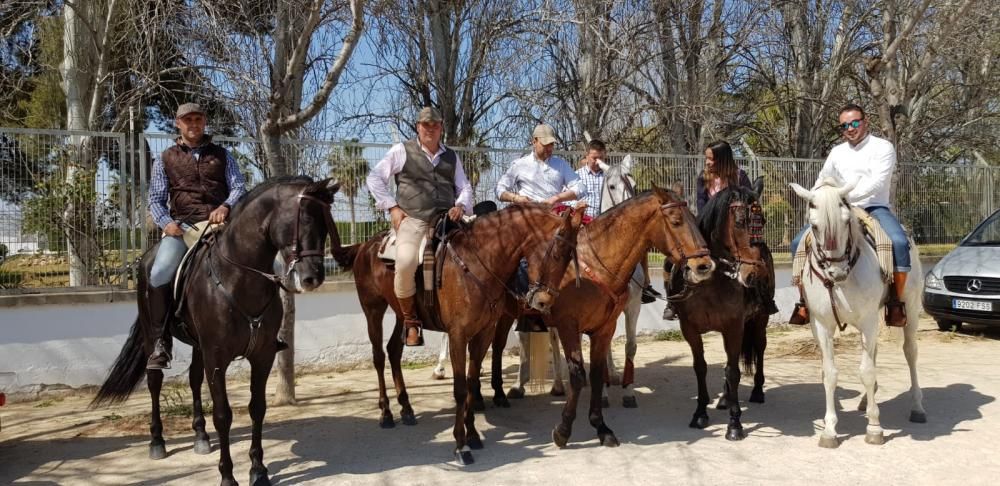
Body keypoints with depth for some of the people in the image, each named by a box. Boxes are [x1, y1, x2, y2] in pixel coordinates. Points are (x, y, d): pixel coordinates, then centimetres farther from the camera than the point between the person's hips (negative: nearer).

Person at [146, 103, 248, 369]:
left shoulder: (222, 155, 17)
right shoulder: (166, 159, 16)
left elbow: (239, 186, 7)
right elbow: (156, 198, 13)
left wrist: (226, 206, -15)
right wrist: (166, 222, -8)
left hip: (220, 223, 0)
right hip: (182, 226, 0)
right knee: (159, 274, -25)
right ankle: (161, 341, -11)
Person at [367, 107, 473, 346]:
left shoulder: (451, 156, 21)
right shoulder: (401, 151, 10)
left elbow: (465, 187, 23)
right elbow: (374, 178, 9)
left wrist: (461, 205, 0)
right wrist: (392, 207, -1)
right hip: (412, 220, -4)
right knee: (405, 263, -32)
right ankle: (410, 320, -10)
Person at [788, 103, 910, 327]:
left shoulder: (883, 147, -2)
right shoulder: (837, 152, 15)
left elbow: (877, 182, -17)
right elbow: (822, 181, 24)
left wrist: (847, 196, -27)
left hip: (874, 208, -4)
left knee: (899, 242, -34)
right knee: (798, 242, -11)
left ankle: (896, 303, -21)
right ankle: (804, 302, -3)